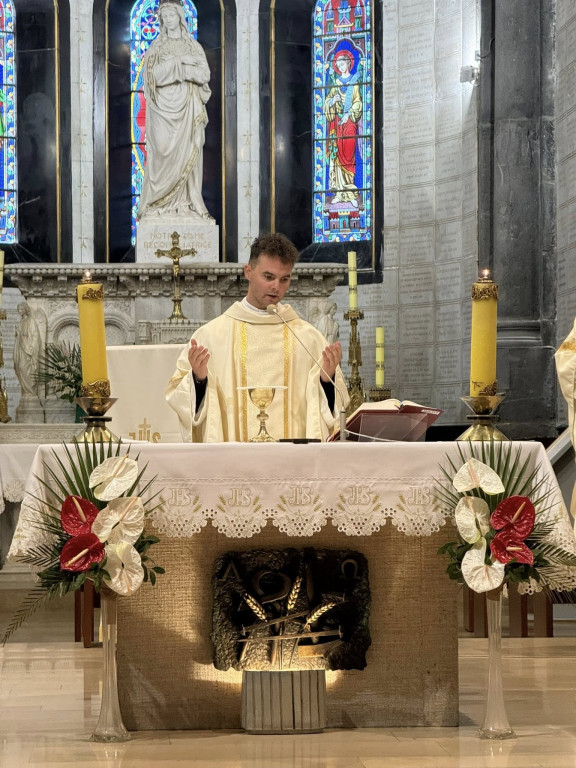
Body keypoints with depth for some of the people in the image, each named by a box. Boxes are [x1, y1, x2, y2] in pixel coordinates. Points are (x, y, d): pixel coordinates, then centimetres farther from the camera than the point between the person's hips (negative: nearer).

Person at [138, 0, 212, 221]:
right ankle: (161, 202, -7)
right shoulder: (156, 48, 8)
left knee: (188, 153, -5)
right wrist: (180, 61, -12)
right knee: (164, 152, -9)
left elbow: (204, 75, 0)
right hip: (164, 106, -1)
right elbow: (153, 74, -7)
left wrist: (173, 65, -8)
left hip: (187, 106, 1)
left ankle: (188, 202, -4)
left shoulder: (194, 47, 11)